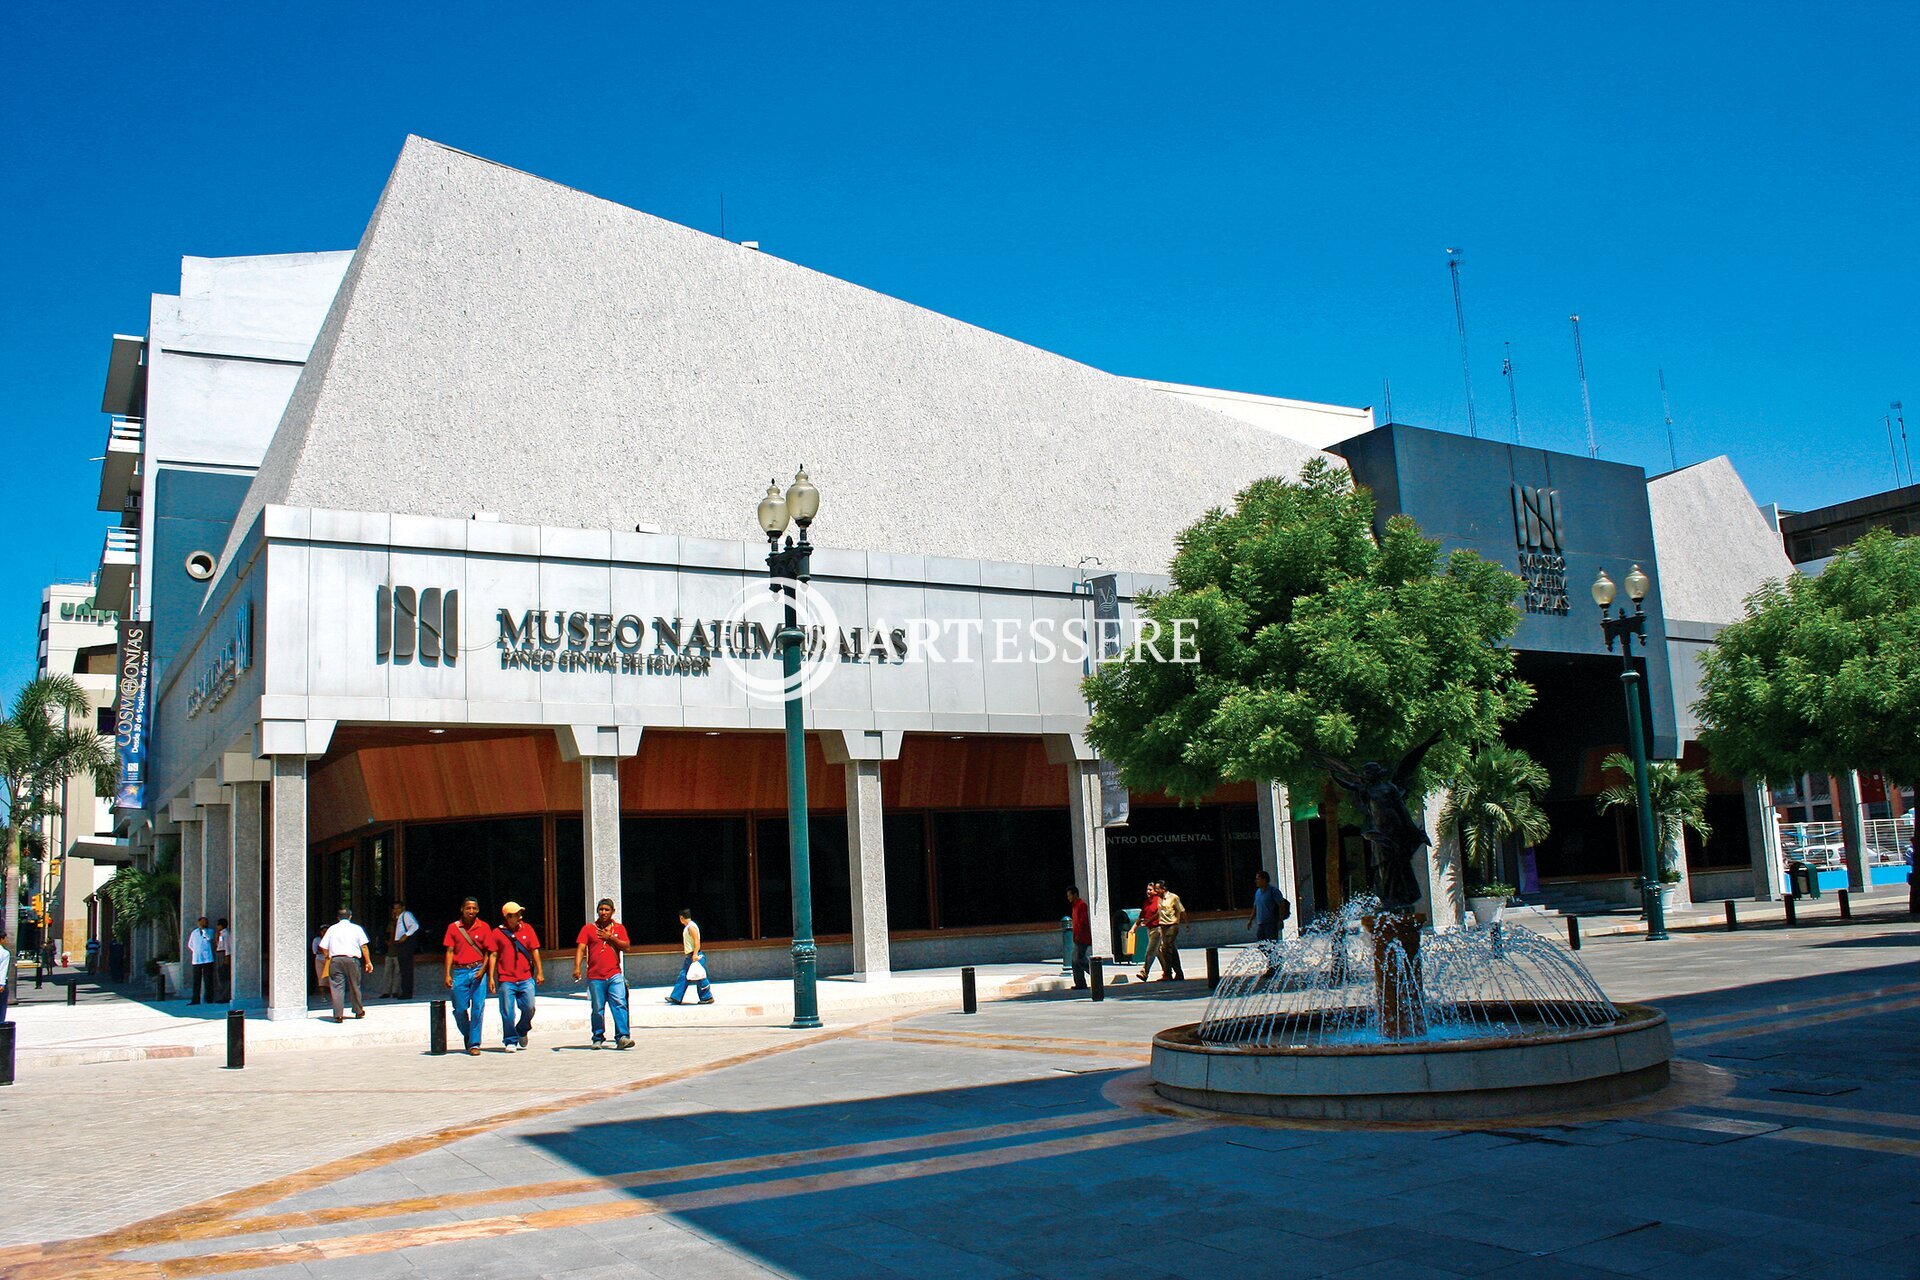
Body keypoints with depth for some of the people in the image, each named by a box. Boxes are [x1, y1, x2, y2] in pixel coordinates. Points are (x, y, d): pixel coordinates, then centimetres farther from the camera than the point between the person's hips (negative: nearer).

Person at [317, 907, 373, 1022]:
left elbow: (323, 947, 9)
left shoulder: (332, 929, 12)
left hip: (335, 960, 1)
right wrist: (368, 962, 5)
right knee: (355, 986, 11)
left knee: (337, 987, 0)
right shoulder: (356, 928, 8)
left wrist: (328, 957, 27)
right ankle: (358, 1011, 24)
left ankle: (338, 1014, -7)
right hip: (352, 959, -1)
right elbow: (364, 946, 2)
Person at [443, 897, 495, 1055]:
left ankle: (474, 1044, 0)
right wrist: (447, 974, -1)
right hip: (459, 972, 1)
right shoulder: (453, 927, 6)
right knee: (459, 1009, 2)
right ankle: (467, 1035, 28)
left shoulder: (483, 927, 4)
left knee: (478, 1008, -6)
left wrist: (483, 969, -9)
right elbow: (450, 951, 5)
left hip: (478, 971, -1)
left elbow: (488, 952, 5)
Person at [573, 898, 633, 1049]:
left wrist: (610, 937, -7)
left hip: (615, 975, 0)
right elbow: (580, 948, -1)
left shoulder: (619, 928, 12)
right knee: (598, 1009, 4)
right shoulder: (588, 929, 8)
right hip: (595, 977, 0)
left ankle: (622, 1037, -16)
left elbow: (626, 947, 3)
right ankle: (598, 1039, 15)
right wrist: (577, 967, -15)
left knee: (619, 1005, -12)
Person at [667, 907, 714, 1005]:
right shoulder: (687, 927, 16)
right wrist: (686, 953, 26)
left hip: (694, 956, -10)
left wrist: (695, 955, -26)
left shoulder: (691, 927, -14)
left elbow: (697, 941, -21)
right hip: (688, 956, 10)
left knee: (699, 978, -6)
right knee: (683, 977, 9)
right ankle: (675, 998, 11)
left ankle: (707, 998, -1)